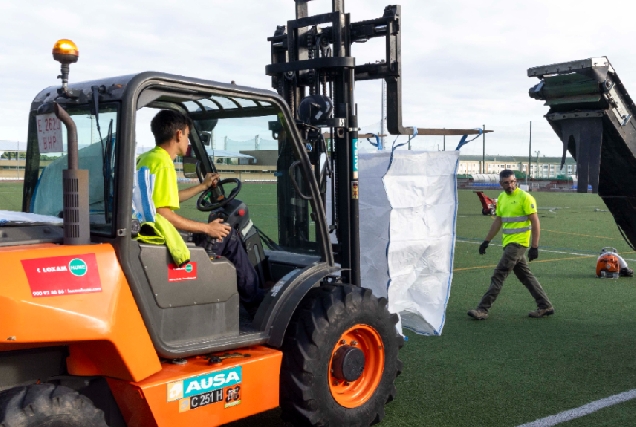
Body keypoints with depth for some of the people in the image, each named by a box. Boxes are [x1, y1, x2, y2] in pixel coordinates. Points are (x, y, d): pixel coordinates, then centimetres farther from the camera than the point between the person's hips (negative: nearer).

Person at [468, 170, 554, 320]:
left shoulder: (525, 197, -11)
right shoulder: (501, 198, 11)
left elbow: (535, 223, -12)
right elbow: (498, 221, 20)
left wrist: (534, 247, -17)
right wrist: (487, 241, 18)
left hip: (518, 243, -8)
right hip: (509, 243, 8)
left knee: (499, 275, -9)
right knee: (525, 275, 14)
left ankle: (483, 309, -7)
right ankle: (545, 306, 24)